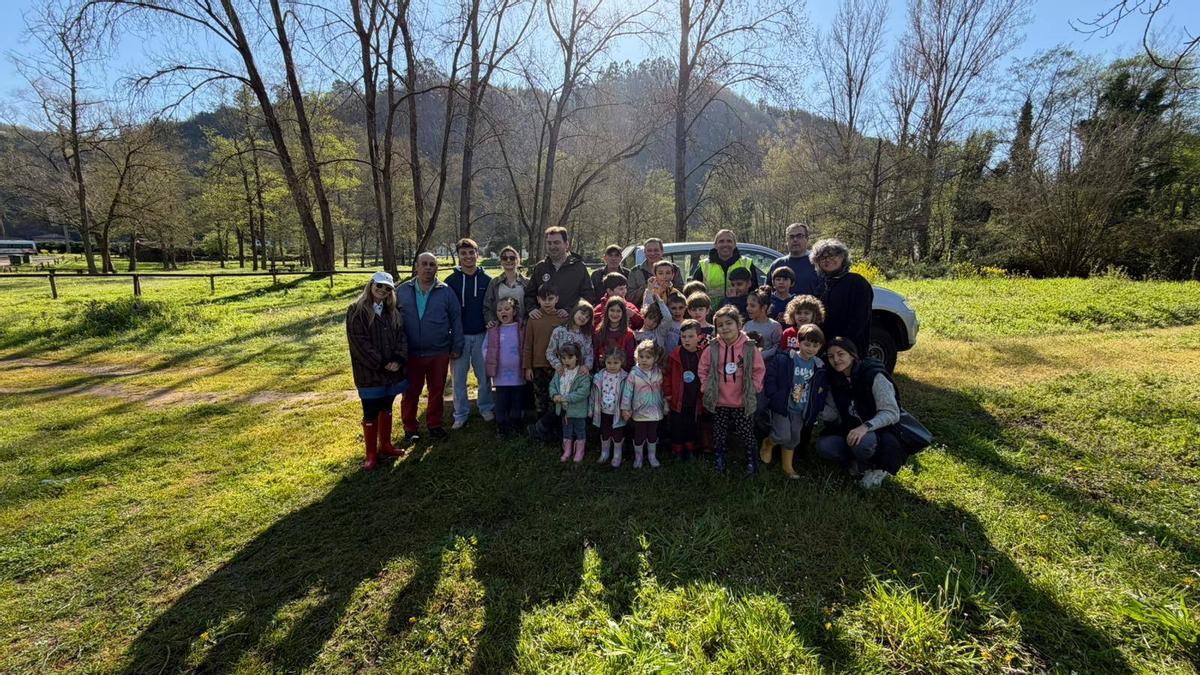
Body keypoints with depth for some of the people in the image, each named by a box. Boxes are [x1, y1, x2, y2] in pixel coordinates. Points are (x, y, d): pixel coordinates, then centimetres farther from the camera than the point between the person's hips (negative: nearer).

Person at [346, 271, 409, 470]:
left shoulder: (392, 311, 9)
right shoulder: (356, 311, -7)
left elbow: (401, 336, 5)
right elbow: (359, 342, -14)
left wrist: (399, 359, -12)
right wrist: (381, 364, -16)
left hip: (392, 372, 5)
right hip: (369, 373, -5)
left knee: (386, 409, 17)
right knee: (371, 414, 4)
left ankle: (385, 445, 32)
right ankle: (371, 454, 17)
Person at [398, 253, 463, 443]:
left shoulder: (446, 292, 1)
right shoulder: (403, 291, 2)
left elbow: (456, 319, 3)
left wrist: (457, 347, 0)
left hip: (439, 353, 0)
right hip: (410, 354, 0)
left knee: (437, 391, 12)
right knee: (410, 393, 9)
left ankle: (434, 425, 29)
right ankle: (410, 429, 24)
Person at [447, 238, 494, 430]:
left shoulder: (487, 280, 2)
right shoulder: (451, 281, 0)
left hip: (482, 335, 0)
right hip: (459, 335, 0)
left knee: (484, 375, 9)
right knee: (459, 377, 6)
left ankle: (486, 408, 26)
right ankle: (461, 413, 18)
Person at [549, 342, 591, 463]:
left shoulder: (583, 374, -19)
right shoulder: (559, 372, 1)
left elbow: (584, 391, -25)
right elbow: (552, 384, 5)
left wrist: (566, 398, -28)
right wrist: (554, 395, -16)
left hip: (577, 410, -5)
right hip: (563, 408, 5)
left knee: (580, 431, 13)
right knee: (566, 431, 21)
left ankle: (579, 452, 30)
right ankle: (567, 451, 36)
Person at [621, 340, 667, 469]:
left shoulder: (659, 373, -3)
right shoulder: (634, 373, -13)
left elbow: (663, 391, 6)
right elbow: (627, 391, -12)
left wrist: (666, 407, 10)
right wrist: (625, 409, -13)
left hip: (655, 411, 3)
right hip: (639, 412, -2)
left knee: (653, 435, 17)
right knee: (639, 436, 11)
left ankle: (652, 456, 36)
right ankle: (638, 457, 30)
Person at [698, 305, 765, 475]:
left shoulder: (749, 348, -9)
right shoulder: (712, 349, -6)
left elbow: (759, 370, 2)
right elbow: (703, 370, 5)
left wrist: (753, 388, -2)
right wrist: (707, 388, 2)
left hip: (743, 402, -1)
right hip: (719, 401, 1)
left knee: (747, 434, 9)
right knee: (719, 434, 13)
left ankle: (751, 463, 28)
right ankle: (719, 463, 31)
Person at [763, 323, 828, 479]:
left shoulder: (820, 367, 1)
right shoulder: (783, 359, -14)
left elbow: (824, 386, 15)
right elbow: (769, 378, -12)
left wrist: (817, 406, 6)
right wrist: (775, 397, -17)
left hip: (801, 410, 5)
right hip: (782, 406, -5)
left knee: (794, 439, 14)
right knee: (783, 436, -15)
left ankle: (787, 466, 31)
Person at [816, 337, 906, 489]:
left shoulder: (874, 376, -18)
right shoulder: (834, 380, 0)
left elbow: (892, 413, -23)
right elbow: (833, 414, 1)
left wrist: (866, 426, -39)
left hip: (881, 432, -5)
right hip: (850, 430, 5)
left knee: (863, 442, -38)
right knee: (823, 446, -21)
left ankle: (877, 468, -3)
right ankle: (860, 463, 6)